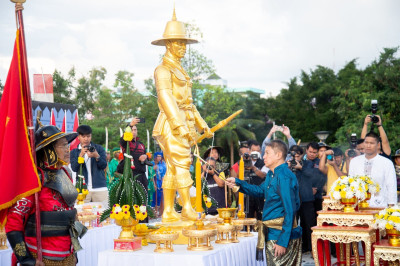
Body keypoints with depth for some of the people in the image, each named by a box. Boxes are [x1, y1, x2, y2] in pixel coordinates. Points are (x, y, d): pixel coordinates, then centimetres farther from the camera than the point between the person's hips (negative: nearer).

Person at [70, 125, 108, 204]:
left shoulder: (99, 148, 11)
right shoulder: (74, 152, 11)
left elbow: (104, 165, 2)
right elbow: (74, 168, -2)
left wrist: (97, 156, -17)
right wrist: (81, 155, -16)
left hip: (100, 188, 0)